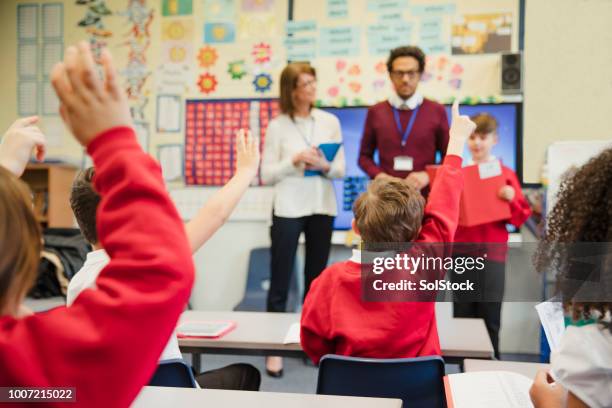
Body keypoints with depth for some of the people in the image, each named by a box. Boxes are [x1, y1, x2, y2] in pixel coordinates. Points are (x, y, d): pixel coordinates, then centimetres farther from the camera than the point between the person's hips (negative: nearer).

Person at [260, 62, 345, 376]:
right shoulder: (277, 126, -3)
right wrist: (295, 160, -18)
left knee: (316, 279, 12)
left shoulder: (330, 121, 5)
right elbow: (266, 175, -5)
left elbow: (341, 170, 5)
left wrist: (325, 166, -15)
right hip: (288, 210, -3)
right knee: (280, 281, 2)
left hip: (322, 209, 3)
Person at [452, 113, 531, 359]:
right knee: (462, 315, 7)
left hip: (492, 254, -2)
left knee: (490, 317, 3)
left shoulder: (506, 174, -1)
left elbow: (521, 218, -1)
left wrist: (511, 199, -19)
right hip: (461, 253, 2)